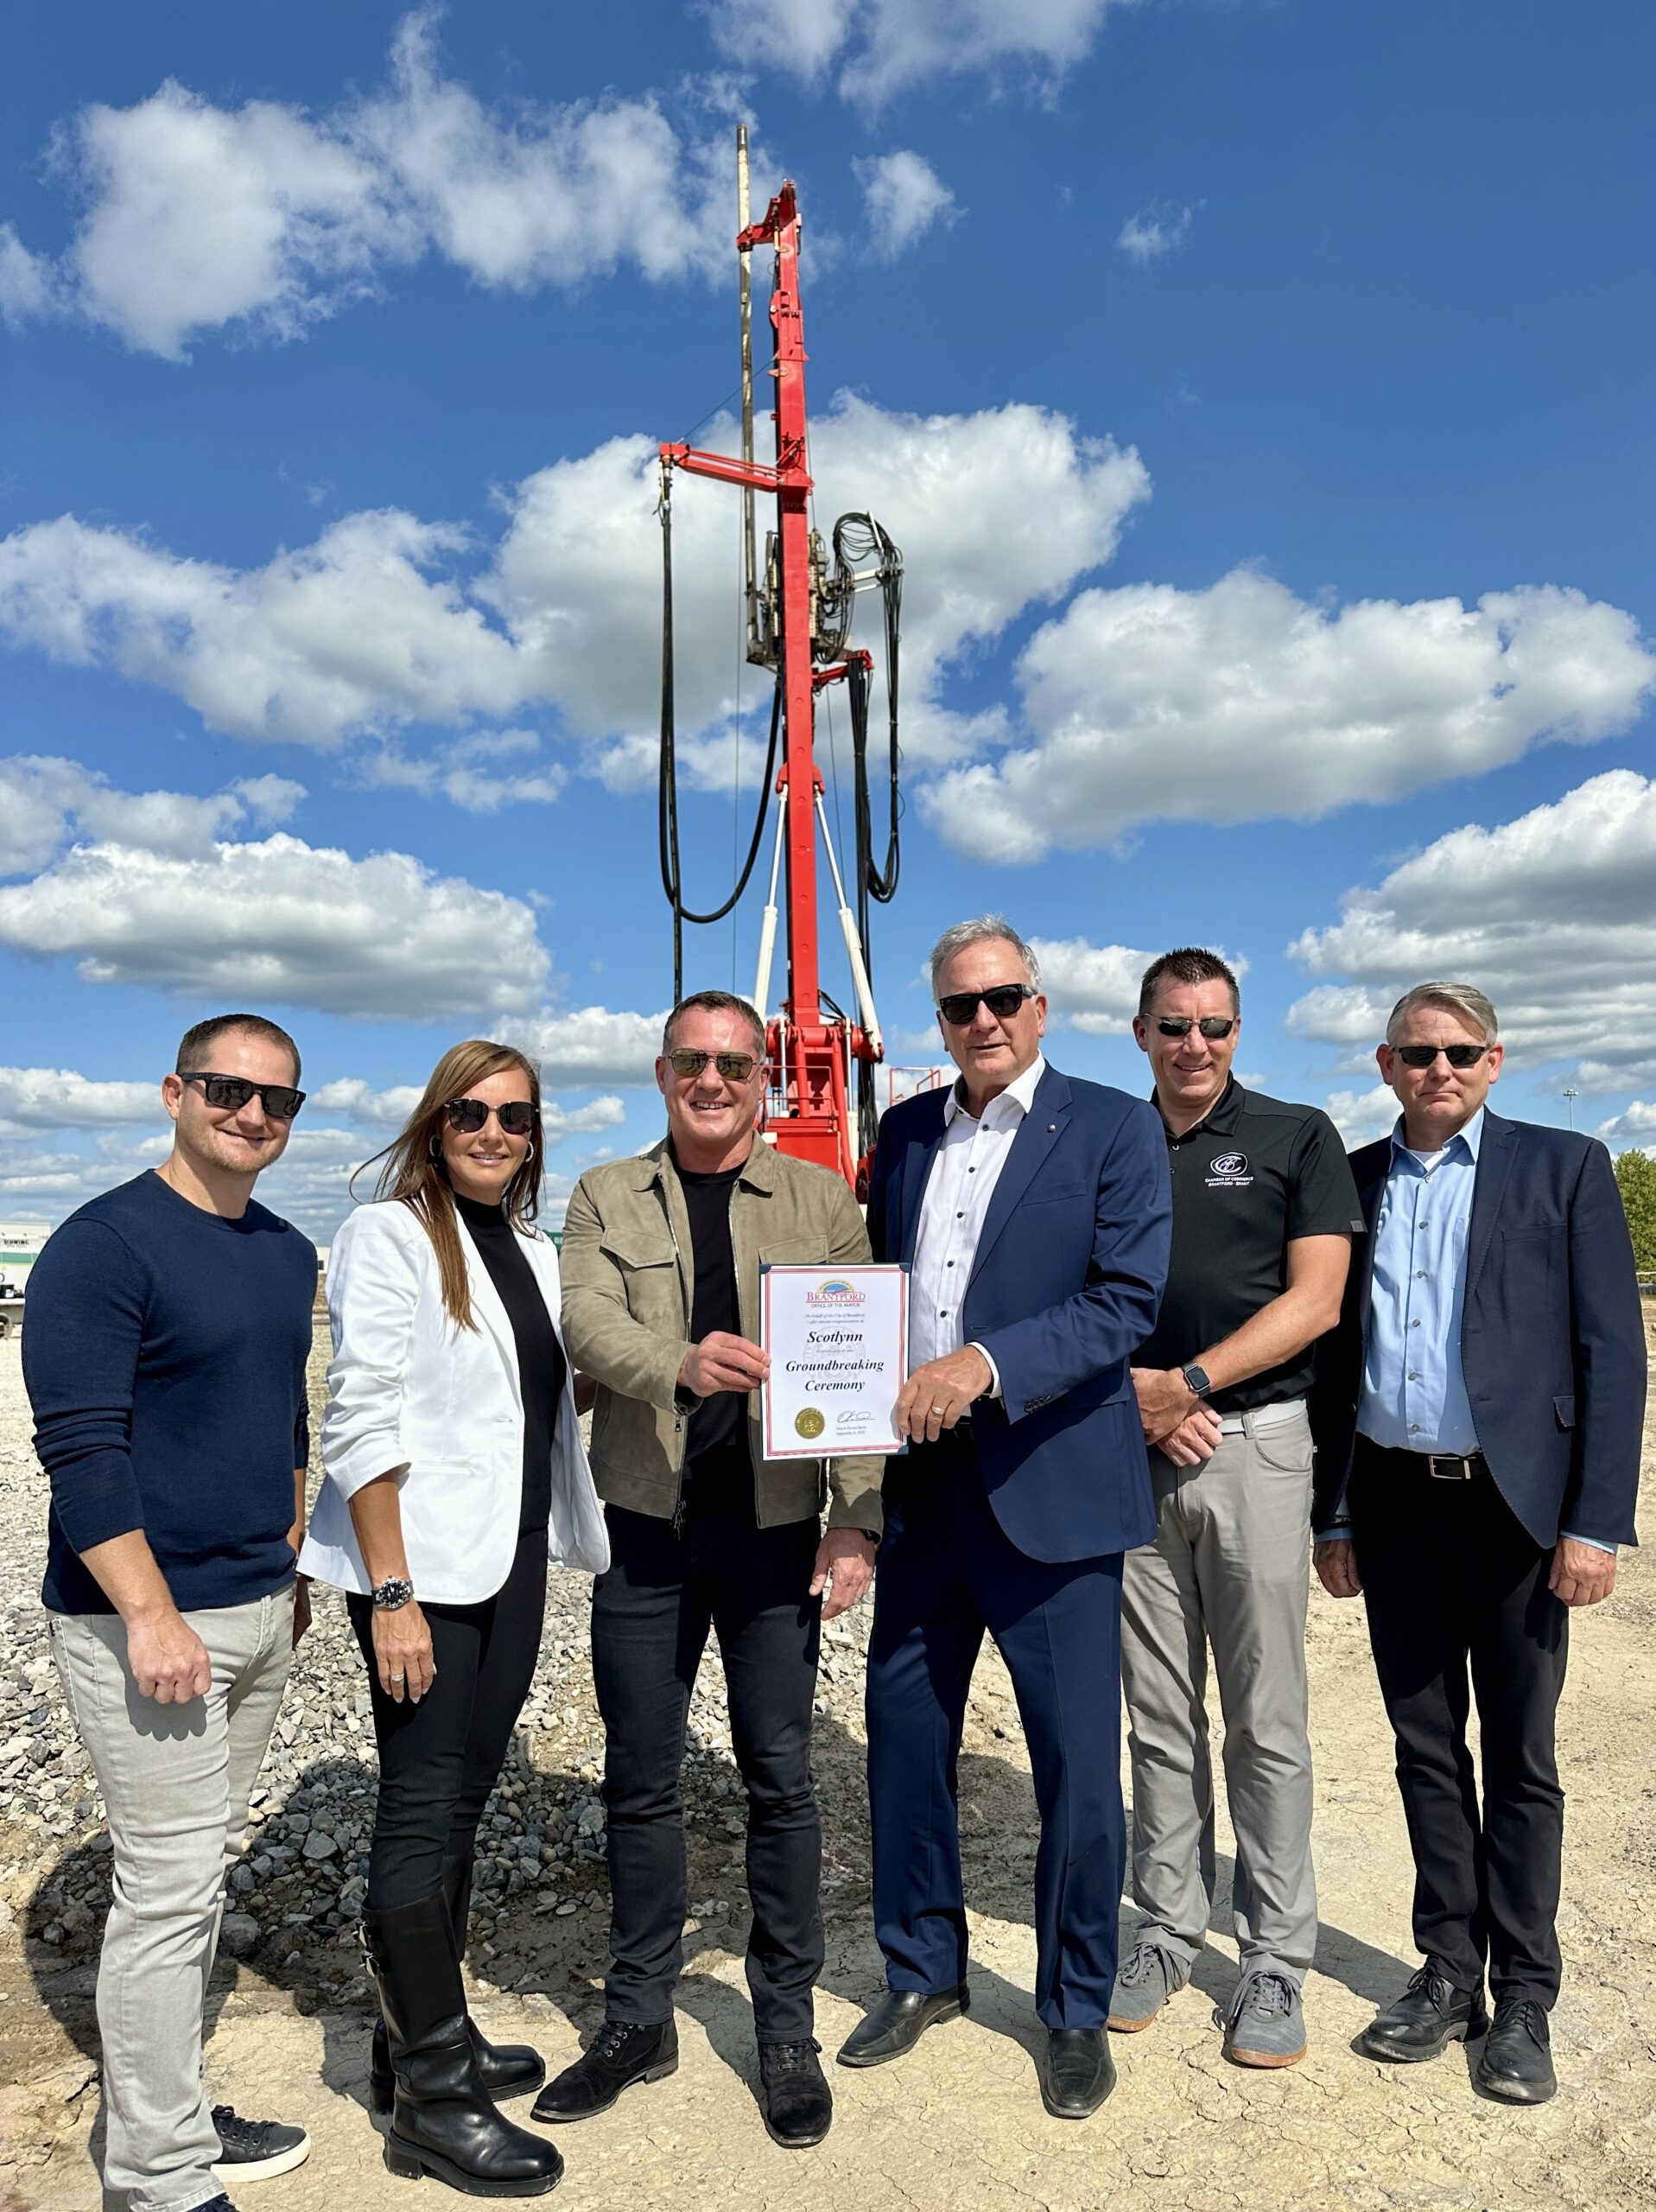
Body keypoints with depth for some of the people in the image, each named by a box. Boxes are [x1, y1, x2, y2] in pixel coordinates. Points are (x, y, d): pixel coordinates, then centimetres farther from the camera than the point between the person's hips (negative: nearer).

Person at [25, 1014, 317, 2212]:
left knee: (205, 1866, 17)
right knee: (170, 1880, 0)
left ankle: (172, 2107, 33)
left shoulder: (288, 1254, 10)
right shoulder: (103, 1245, -14)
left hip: (260, 1614, 8)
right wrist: (152, 1617, -20)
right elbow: (81, 1447, -18)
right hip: (148, 1621, -7)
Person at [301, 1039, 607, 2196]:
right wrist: (391, 1591, -19)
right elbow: (363, 1420, -16)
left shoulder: (533, 1249, 11)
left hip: (512, 1561, 7)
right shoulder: (389, 1234, -10)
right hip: (421, 1566, -7)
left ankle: (425, 2039, 31)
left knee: (465, 1797, 15)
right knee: (426, 1807, 1)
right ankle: (433, 2098, 15)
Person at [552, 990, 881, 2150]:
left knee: (781, 1778, 7)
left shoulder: (820, 1199, 3)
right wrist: (679, 1363, -32)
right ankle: (639, 2019, 33)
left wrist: (857, 1520, -9)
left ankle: (787, 2029, 27)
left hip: (775, 1528, -1)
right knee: (641, 1781, 13)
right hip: (646, 1530, 1)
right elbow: (587, 1322, -12)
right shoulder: (606, 1198, 6)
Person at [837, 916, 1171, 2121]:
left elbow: (1126, 1302, -13)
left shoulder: (1113, 1128, -5)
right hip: (922, 1484, 5)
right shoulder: (906, 1132, 11)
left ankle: (1077, 2012, 29)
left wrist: (984, 1364, -24)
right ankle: (923, 1973, 37)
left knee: (1078, 1761, 6)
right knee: (904, 1733, 14)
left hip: (1049, 1488, -4)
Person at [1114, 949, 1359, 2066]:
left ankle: (1278, 1958, 18)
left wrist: (1187, 1384, -14)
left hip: (1255, 1441, -3)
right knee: (1159, 1714, 11)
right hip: (1135, 1446, 3)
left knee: (1267, 1716, 4)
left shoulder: (1297, 1136, 2)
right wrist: (1138, 1402, -7)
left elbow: (1315, 1301, -7)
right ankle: (1169, 1931, 25)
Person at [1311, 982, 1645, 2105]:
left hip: (1513, 1504, -3)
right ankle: (1449, 1972, 28)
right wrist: (1332, 1514, 8)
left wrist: (1597, 1521, -10)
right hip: (1392, 1504, 3)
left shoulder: (1565, 1167, -1)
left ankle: (1524, 1999, 24)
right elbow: (1335, 1352, 9)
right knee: (1426, 1747, 13)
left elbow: (1613, 1351, -4)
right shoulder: (1353, 1181, 8)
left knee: (1519, 1758, 8)